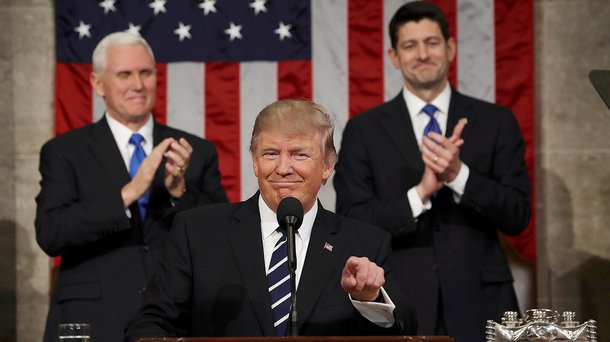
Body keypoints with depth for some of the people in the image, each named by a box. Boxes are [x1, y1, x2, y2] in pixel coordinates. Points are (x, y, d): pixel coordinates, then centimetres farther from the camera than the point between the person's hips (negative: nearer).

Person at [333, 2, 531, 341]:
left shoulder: (496, 122, 4)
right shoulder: (364, 131, 2)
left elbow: (517, 216, -2)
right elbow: (351, 225, -5)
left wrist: (459, 174, -16)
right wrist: (420, 193, -18)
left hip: (479, 304, 1)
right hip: (400, 307, -1)